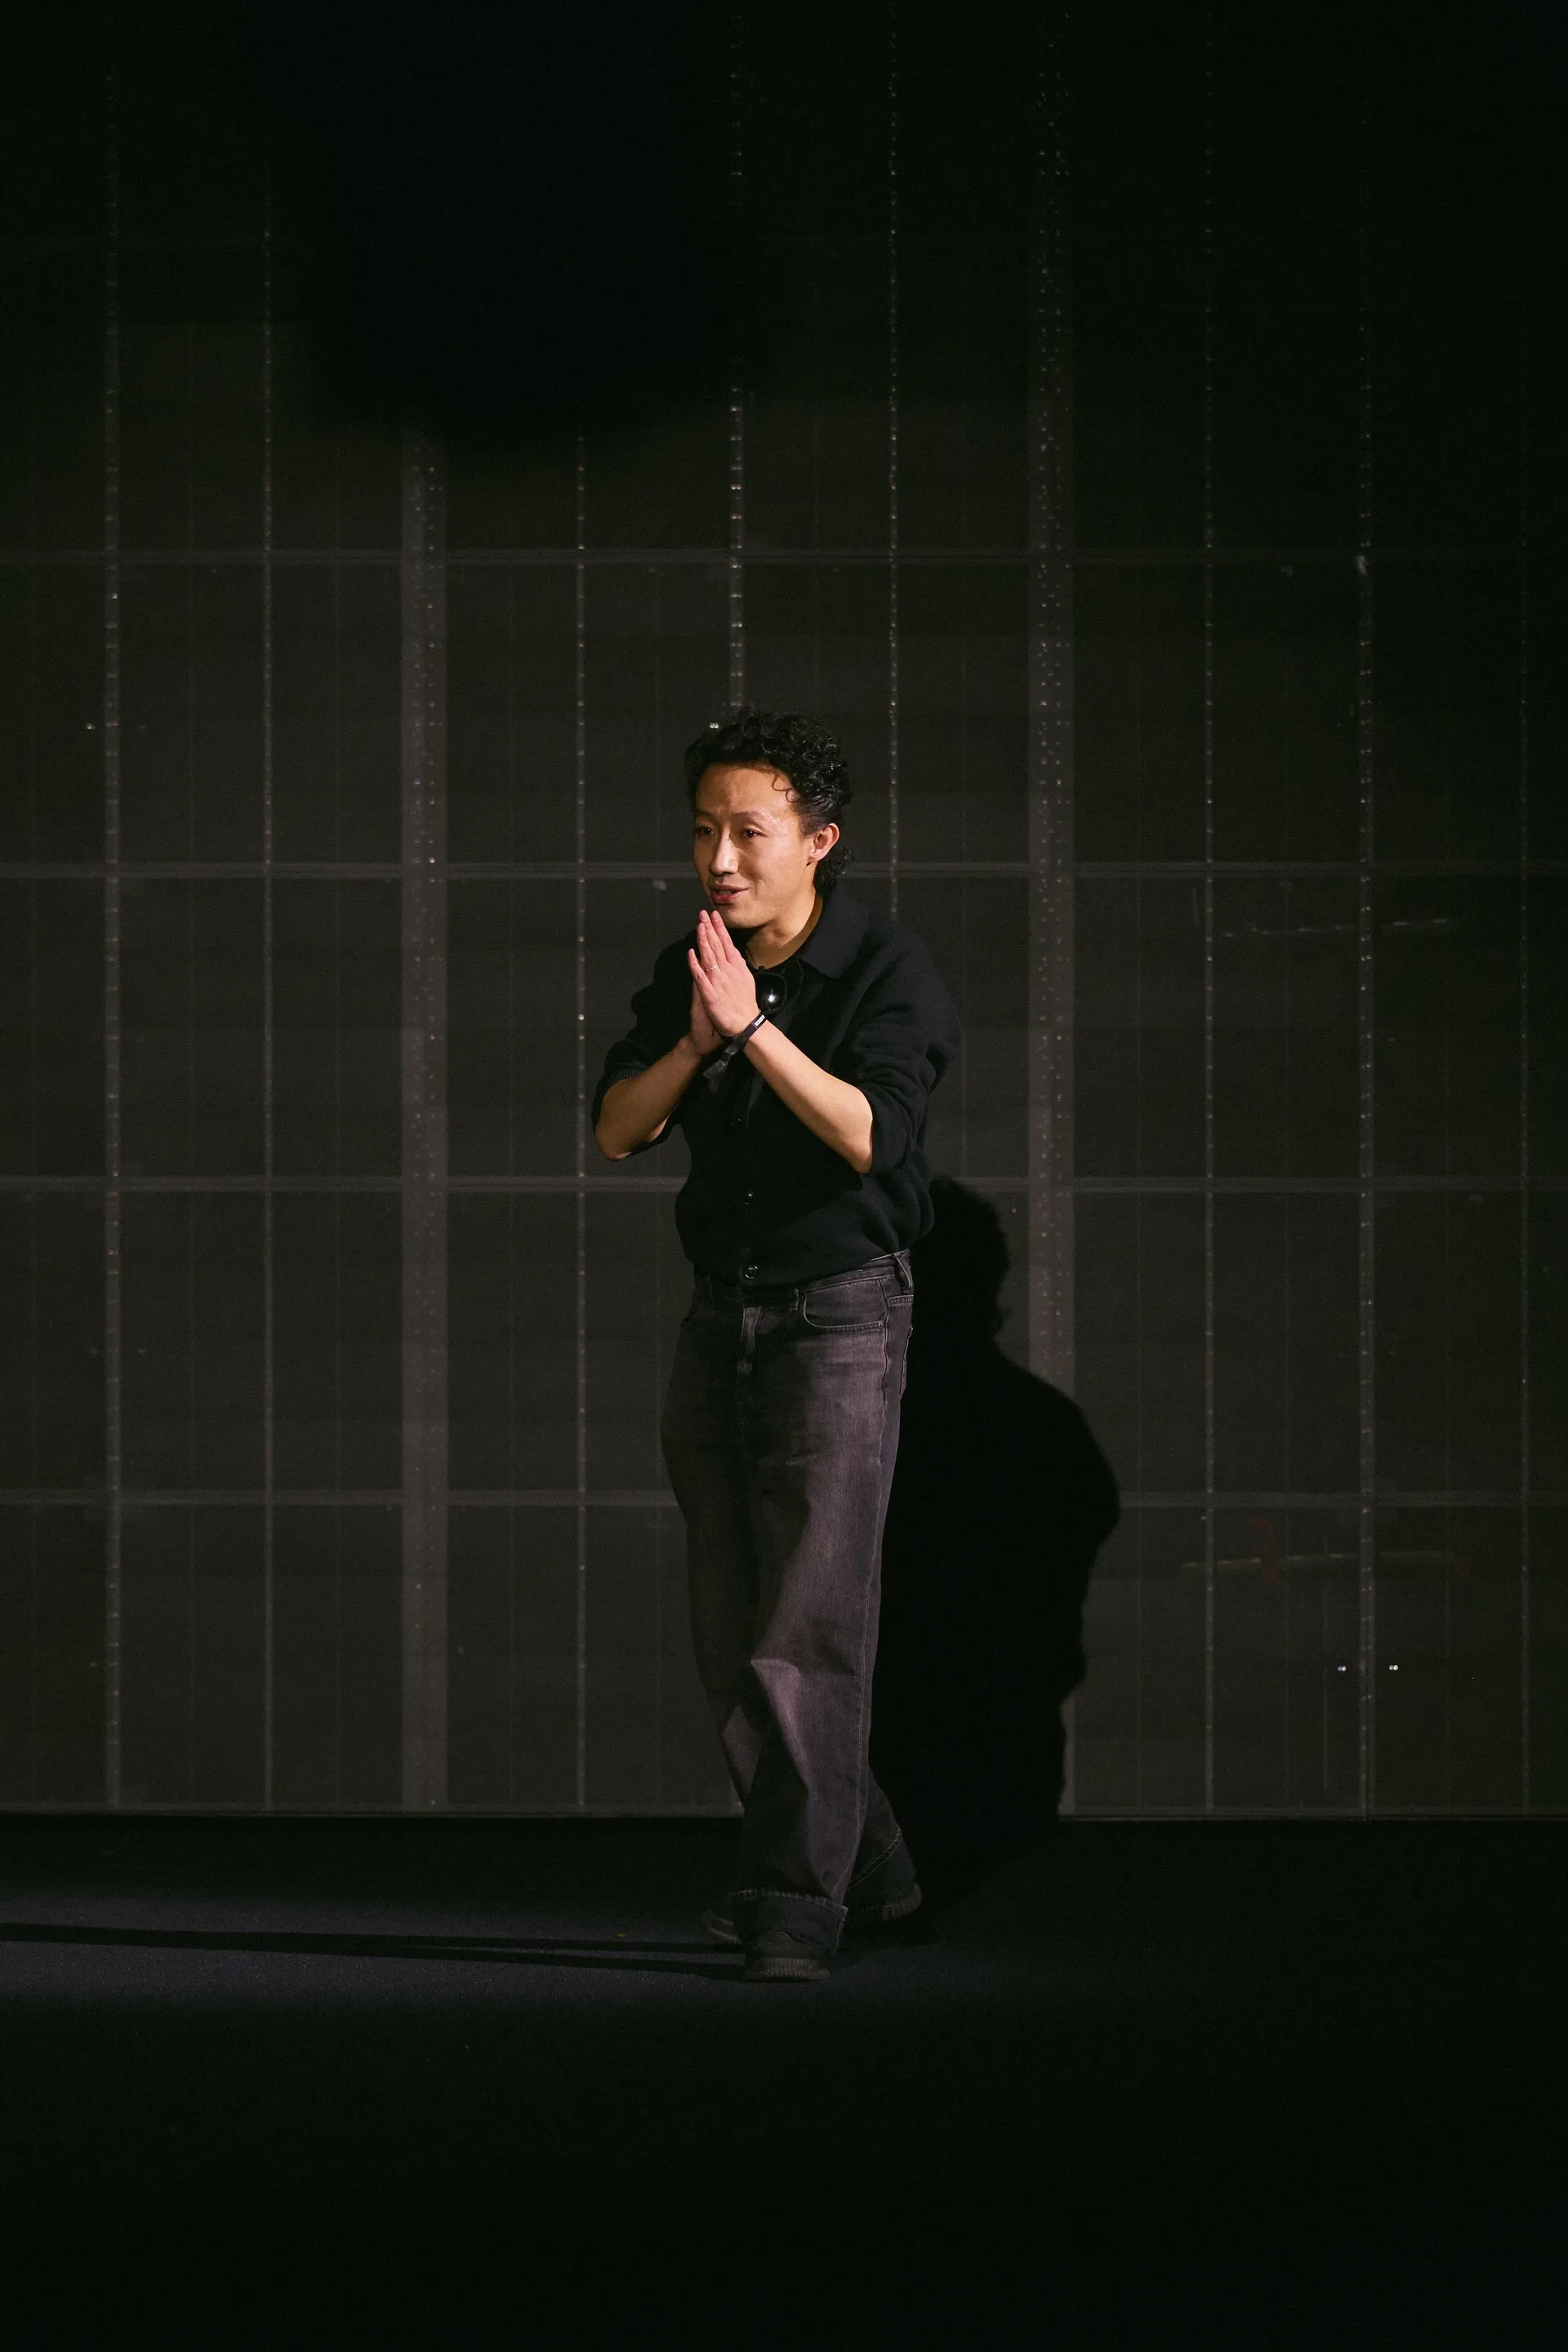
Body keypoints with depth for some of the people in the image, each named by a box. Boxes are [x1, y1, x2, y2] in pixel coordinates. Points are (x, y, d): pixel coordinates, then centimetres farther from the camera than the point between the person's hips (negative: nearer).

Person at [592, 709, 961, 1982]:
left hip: (841, 1313, -6)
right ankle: (865, 1861, 21)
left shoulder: (891, 970, -8)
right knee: (731, 1634, 8)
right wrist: (694, 1043, -17)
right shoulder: (686, 971, 8)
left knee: (811, 1620, -13)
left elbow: (868, 1133, -22)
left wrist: (753, 1028, -27)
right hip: (720, 1312, 6)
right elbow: (617, 1130, 0)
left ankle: (799, 1902, -10)